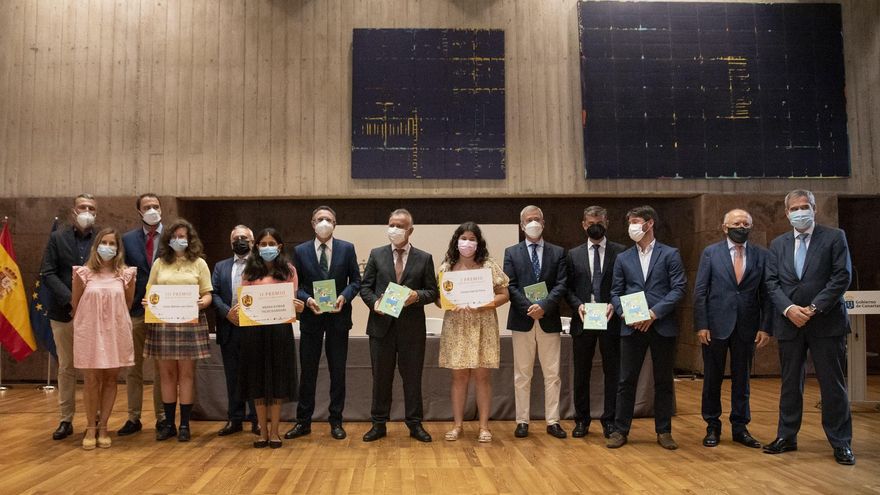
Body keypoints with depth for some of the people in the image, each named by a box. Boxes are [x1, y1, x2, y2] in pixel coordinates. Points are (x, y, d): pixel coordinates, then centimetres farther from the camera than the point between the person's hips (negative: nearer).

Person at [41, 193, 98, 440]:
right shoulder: (58, 237, 5)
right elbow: (47, 273, -2)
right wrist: (71, 300, -13)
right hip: (64, 312, 1)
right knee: (66, 368, 8)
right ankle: (66, 420, 16)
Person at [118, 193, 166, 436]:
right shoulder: (128, 239, 6)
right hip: (135, 311, 2)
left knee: (162, 368, 7)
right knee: (133, 368, 9)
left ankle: (162, 418, 16)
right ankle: (133, 418, 19)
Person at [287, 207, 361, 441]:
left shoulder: (347, 248, 1)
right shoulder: (301, 251, 3)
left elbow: (355, 281, 2)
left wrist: (344, 297, -15)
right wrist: (307, 299, -15)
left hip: (338, 316, 0)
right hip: (311, 317, 0)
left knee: (338, 371, 7)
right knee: (307, 371, 6)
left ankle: (336, 421, 18)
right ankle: (303, 421, 17)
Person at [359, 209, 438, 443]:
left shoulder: (424, 258, 5)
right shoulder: (376, 255, 7)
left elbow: (432, 291, 4)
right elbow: (365, 287, 7)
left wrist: (417, 295, -16)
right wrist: (374, 301, -12)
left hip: (412, 327, -1)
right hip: (382, 325, 1)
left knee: (412, 377, 7)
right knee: (381, 377, 9)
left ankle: (415, 424, 19)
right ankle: (379, 424, 20)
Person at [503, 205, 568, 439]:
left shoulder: (558, 252, 7)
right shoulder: (511, 253, 6)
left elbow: (561, 285, -2)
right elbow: (510, 287, -2)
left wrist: (544, 305, -17)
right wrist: (529, 308, -15)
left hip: (549, 321, 1)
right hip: (522, 320, 0)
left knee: (552, 374, 5)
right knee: (522, 375, 6)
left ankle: (553, 421, 14)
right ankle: (522, 421, 13)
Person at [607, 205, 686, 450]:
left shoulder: (670, 254, 2)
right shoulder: (623, 258, 11)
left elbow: (679, 288, -5)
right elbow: (615, 292, 9)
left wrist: (655, 312, -14)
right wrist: (624, 312, -10)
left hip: (662, 326, -2)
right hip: (631, 327, 2)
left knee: (664, 381, 8)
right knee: (626, 381, 4)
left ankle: (664, 431, 20)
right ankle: (620, 430, 12)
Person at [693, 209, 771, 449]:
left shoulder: (761, 255, 4)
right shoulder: (710, 253, 0)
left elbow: (766, 294, 3)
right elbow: (700, 292, -2)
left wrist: (765, 327, -4)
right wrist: (701, 325, -9)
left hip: (747, 327, 1)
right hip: (716, 325, -1)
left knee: (742, 379, 10)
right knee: (712, 378, 7)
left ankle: (740, 427, 22)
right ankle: (712, 427, 20)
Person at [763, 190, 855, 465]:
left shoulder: (834, 237, 0)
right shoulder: (778, 245, 11)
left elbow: (842, 277, -8)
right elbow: (772, 283, 5)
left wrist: (814, 308, -15)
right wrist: (789, 308, -12)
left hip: (826, 322, -3)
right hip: (789, 323, 3)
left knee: (833, 385, 3)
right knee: (790, 383, 11)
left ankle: (841, 443, 13)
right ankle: (787, 437, 21)